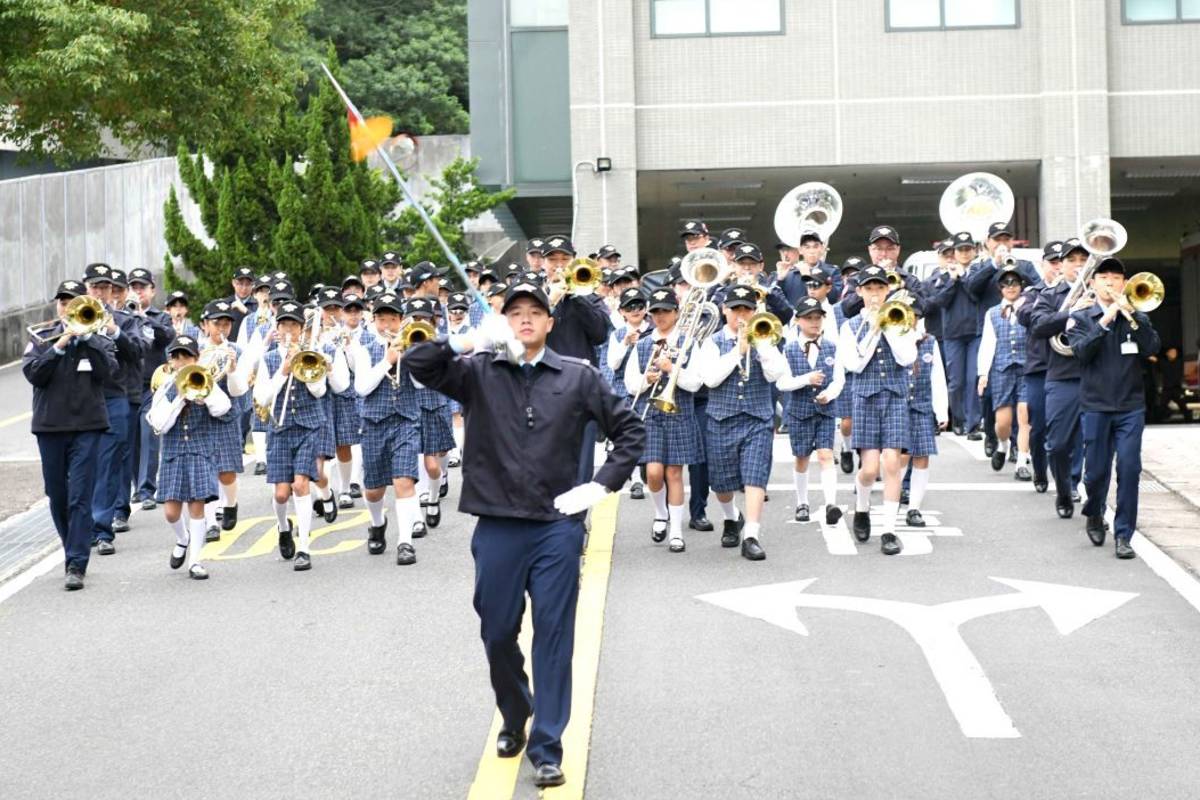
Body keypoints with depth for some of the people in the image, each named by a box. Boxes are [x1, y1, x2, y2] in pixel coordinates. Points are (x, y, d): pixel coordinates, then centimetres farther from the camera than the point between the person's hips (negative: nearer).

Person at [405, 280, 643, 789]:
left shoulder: (578, 376, 3)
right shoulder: (478, 371, 3)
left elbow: (630, 428, 9)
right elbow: (417, 363, -11)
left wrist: (603, 485, 0)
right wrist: (471, 342, -24)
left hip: (558, 526, -1)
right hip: (497, 527, 1)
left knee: (554, 636, -1)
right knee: (498, 633, 11)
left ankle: (546, 750, 4)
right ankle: (513, 720, 36)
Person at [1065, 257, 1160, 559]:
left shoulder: (1137, 317, 9)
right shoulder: (1081, 318, 4)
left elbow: (1152, 347, -8)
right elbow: (1081, 351, -13)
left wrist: (1130, 315, -16)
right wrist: (1105, 321, -19)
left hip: (1131, 406, 1)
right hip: (1096, 406, -1)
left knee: (1129, 469, -7)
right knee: (1097, 471, 3)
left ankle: (1123, 535, 0)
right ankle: (1094, 515, 32)